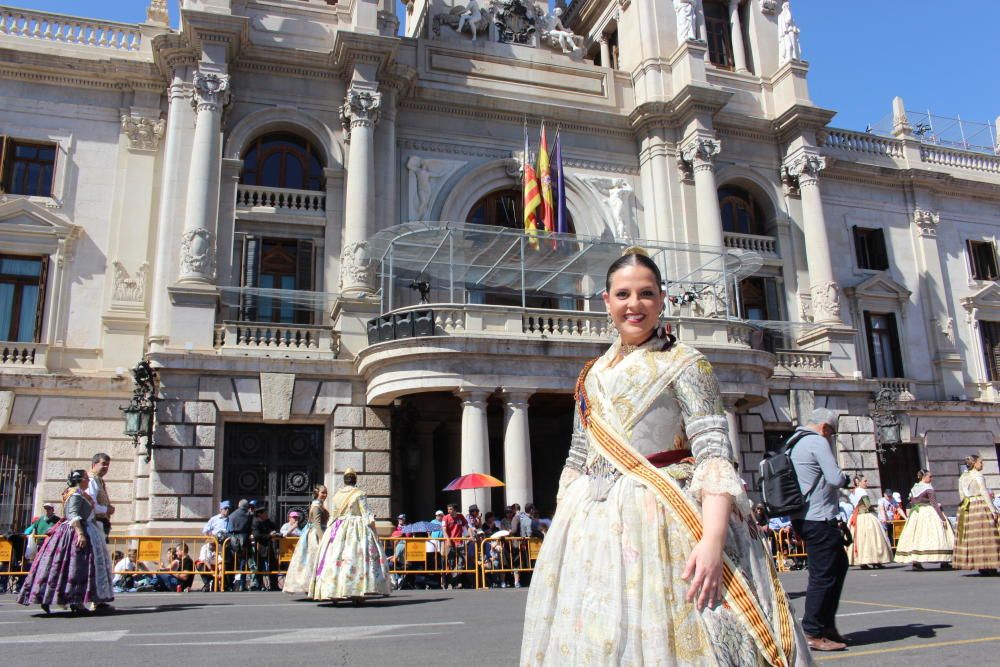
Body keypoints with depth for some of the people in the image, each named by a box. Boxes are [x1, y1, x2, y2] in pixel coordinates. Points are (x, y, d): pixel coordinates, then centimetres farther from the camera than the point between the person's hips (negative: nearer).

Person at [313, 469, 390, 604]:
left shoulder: (336, 495, 9)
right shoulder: (360, 494, -3)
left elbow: (332, 517, 11)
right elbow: (367, 514, -7)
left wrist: (330, 531, 19)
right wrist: (374, 531, -3)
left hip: (338, 531, 4)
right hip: (357, 530, -4)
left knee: (335, 557, 6)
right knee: (357, 557, -4)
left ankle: (333, 593, 7)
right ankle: (356, 594, -10)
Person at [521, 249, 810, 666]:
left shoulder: (684, 365, -3)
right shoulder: (592, 377, 14)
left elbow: (714, 453, -12)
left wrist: (713, 538, -24)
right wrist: (560, 530, 12)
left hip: (661, 519, -5)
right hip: (593, 527, 6)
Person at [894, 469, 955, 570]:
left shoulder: (913, 488, 11)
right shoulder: (928, 488, -8)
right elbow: (934, 504, -13)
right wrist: (943, 518, -13)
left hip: (915, 515, 6)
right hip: (929, 513, -6)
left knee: (916, 537, 6)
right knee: (936, 535, -3)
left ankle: (915, 561, 1)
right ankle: (944, 562, -3)